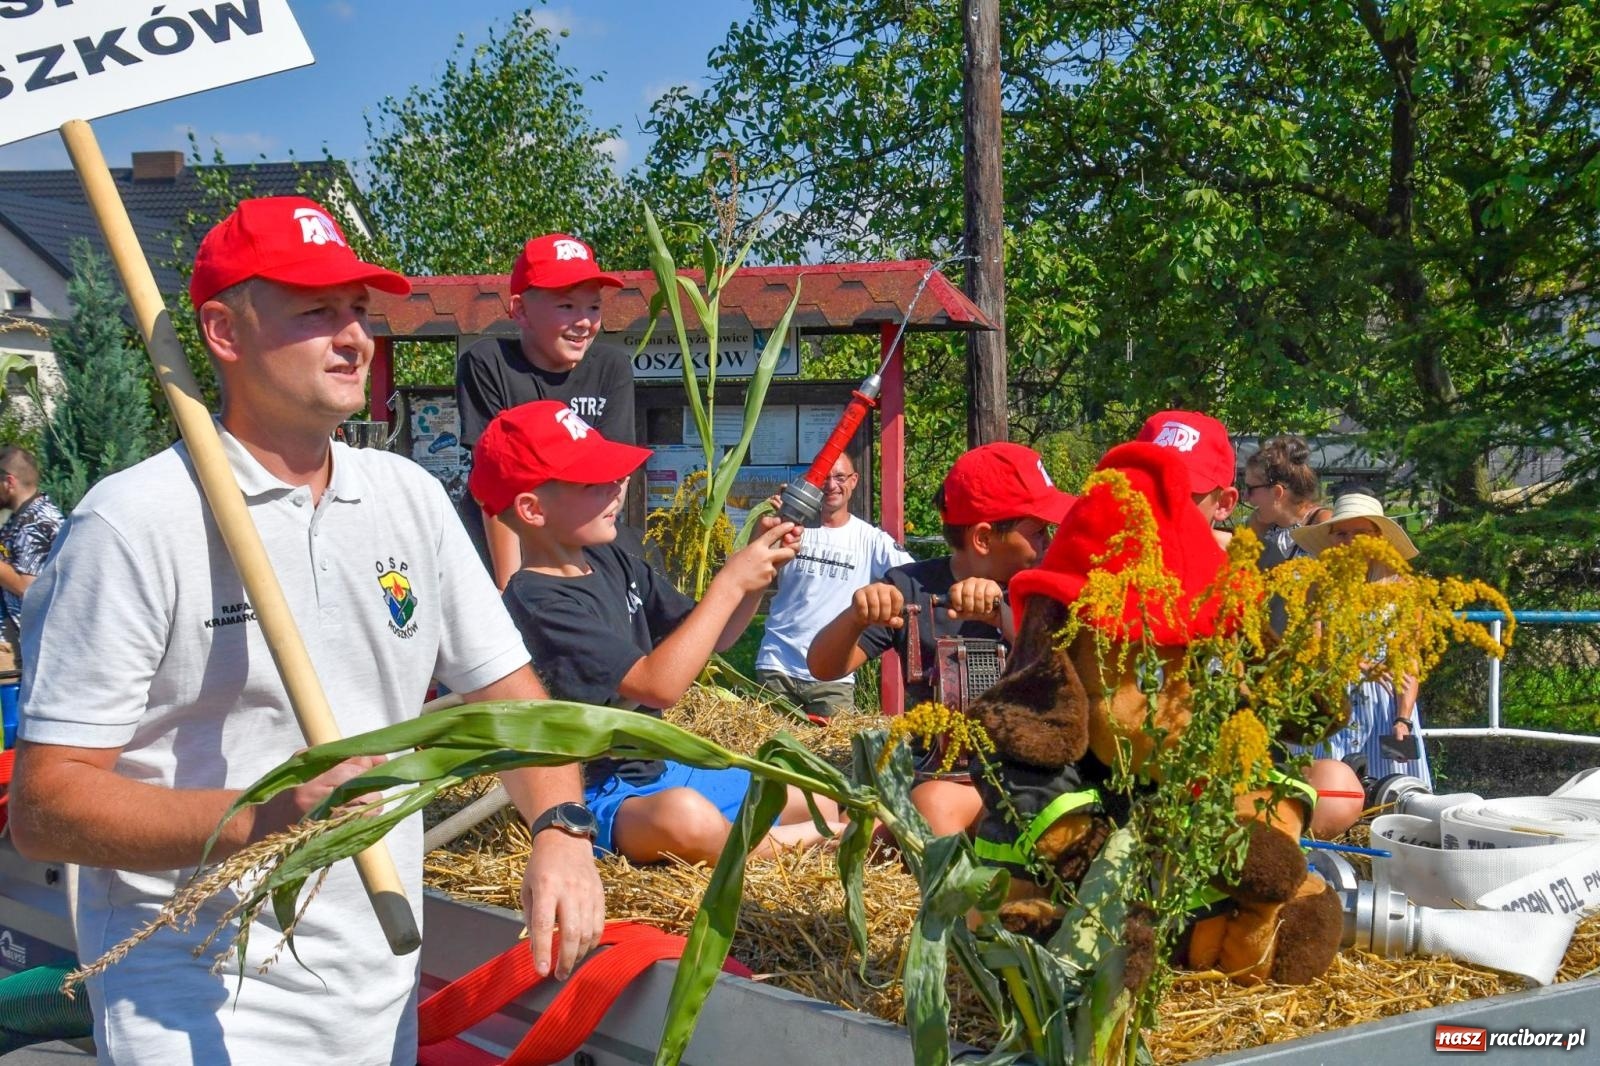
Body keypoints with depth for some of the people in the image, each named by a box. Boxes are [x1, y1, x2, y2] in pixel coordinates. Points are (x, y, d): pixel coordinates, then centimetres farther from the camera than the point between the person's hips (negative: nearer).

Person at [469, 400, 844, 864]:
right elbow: (657, 683, -28)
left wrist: (758, 566, -4)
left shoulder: (612, 563, 6)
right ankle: (804, 841, -16)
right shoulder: (537, 600, -22)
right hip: (593, 800, -9)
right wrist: (729, 582, -22)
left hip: (658, 772, 9)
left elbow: (708, 639, 13)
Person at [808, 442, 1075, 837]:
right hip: (942, 770, -1)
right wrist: (856, 617, -27)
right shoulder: (911, 587, 2)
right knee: (933, 804, -35)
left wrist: (1002, 612, -31)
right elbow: (824, 668, -4)